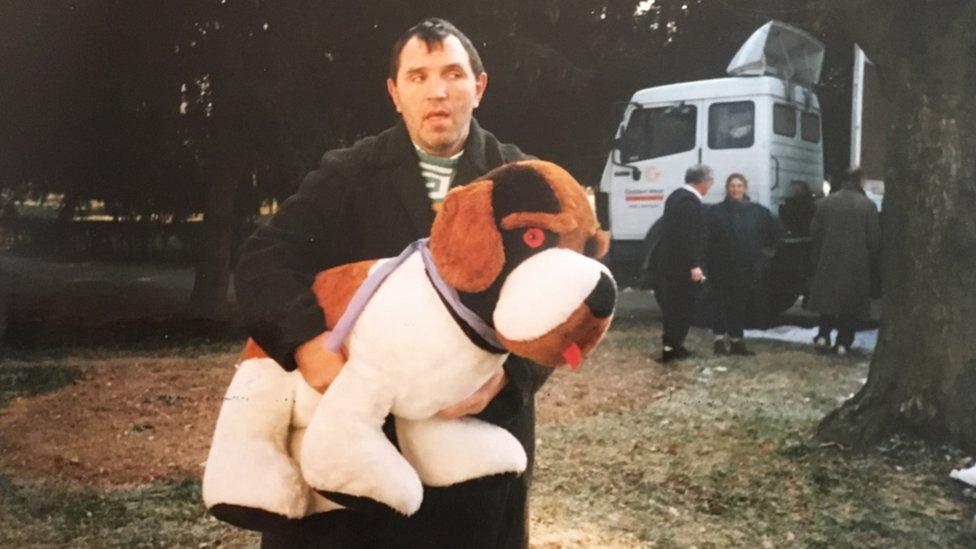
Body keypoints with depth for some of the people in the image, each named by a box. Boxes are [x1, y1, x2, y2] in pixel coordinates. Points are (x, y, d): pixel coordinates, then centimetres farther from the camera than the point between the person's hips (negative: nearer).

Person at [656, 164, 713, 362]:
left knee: (672, 304, 16)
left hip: (669, 260, 10)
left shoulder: (676, 196, 13)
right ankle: (671, 347, 2)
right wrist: (694, 265, -24)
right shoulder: (691, 202, -19)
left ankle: (671, 345, 24)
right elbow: (689, 236, -24)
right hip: (681, 264, -10)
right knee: (683, 306, -1)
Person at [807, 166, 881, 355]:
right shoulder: (868, 205, -8)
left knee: (827, 297, 17)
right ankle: (843, 342, 8)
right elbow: (875, 239, -6)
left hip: (828, 261, 2)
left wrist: (817, 257, 14)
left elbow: (815, 232, 3)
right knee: (850, 302, 7)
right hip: (856, 264, -2)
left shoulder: (825, 202, -1)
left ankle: (823, 334, 11)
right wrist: (871, 260, 8)